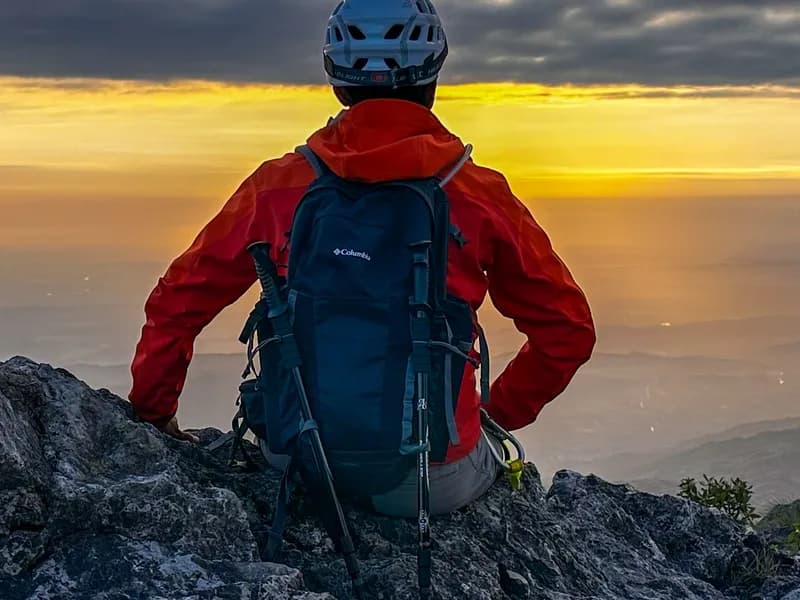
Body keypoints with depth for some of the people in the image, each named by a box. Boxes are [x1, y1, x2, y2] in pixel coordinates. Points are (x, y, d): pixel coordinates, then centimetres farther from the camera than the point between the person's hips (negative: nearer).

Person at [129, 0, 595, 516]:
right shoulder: (480, 194, -5)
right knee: (502, 460, 32)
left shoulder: (279, 186, -2)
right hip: (434, 483, -2)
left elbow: (176, 304, 6)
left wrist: (152, 412, 21)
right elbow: (568, 328, 3)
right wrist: (500, 412, 17)